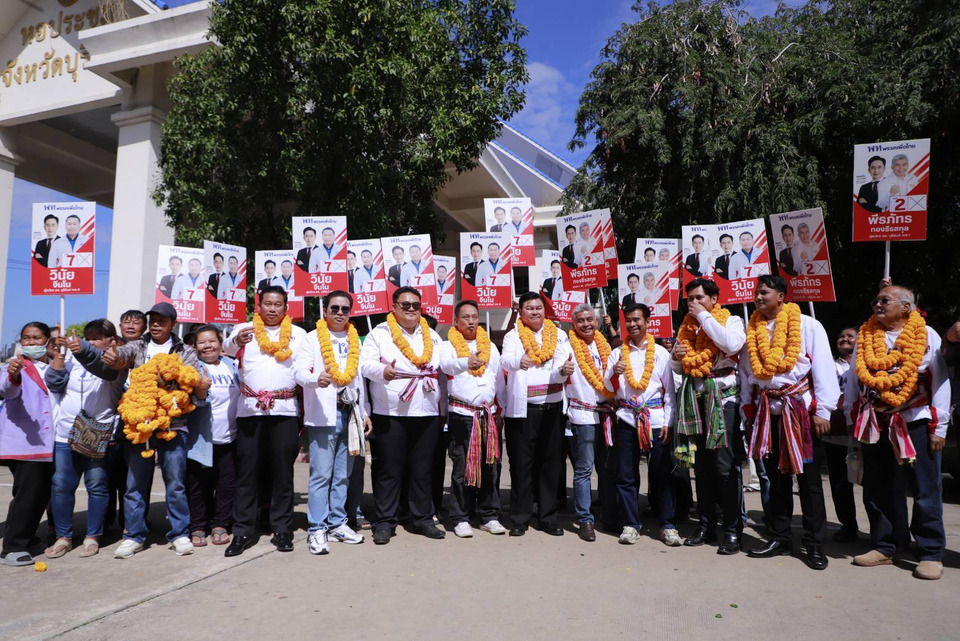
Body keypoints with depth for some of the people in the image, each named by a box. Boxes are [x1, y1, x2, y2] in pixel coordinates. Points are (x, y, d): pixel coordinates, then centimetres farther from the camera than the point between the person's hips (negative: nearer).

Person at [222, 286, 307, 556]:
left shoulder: (298, 334, 11)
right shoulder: (244, 329, 8)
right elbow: (226, 348, -11)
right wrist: (236, 340, -33)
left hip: (285, 411, 0)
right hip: (250, 411, 0)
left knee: (282, 473, 4)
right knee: (247, 472, 3)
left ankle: (282, 530, 11)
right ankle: (242, 531, 10)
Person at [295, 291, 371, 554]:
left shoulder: (355, 340, 16)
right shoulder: (312, 338, 1)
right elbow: (299, 370, -11)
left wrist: (365, 412, 15)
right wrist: (317, 379, -33)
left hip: (350, 413, 5)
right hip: (323, 414, -5)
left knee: (343, 474, 11)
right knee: (321, 474, -6)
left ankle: (337, 523, 21)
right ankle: (317, 529, 2)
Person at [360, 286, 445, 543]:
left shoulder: (432, 336, 17)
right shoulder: (379, 333, 4)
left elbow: (442, 370, 20)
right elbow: (366, 364, -7)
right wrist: (383, 371, -28)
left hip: (427, 414, 4)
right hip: (390, 414, -3)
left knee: (422, 470, 10)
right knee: (389, 471, 0)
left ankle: (422, 518, 21)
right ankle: (384, 522, 11)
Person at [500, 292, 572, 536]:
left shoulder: (558, 335, 8)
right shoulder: (513, 335, 2)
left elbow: (561, 365, -6)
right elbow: (506, 359, -19)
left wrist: (563, 370, -30)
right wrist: (518, 361, -42)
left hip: (552, 408, 2)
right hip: (522, 409, -2)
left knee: (551, 463, 7)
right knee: (521, 464, 2)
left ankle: (548, 517, 18)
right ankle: (519, 518, 11)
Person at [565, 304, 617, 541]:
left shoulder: (604, 346, 14)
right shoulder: (570, 347, -1)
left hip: (606, 414, 5)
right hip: (583, 416, -5)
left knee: (608, 468, 11)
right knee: (584, 470, -2)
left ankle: (610, 515, 22)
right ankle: (585, 520, 5)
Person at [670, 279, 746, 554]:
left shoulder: (731, 320, 3)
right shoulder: (687, 327, 18)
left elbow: (732, 344, -20)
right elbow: (677, 369, 22)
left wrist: (704, 316, -12)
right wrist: (675, 356, -2)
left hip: (722, 396, -5)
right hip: (694, 398, 6)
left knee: (725, 466, -8)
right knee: (701, 464, 9)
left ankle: (732, 529, 2)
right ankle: (706, 525, 18)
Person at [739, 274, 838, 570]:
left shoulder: (807, 326, -3)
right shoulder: (752, 330, 10)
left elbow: (823, 369, -7)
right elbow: (746, 374, 13)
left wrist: (821, 412, -11)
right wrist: (748, 412, 10)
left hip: (800, 409, -4)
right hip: (767, 410, 4)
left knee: (808, 477, 2)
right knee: (776, 475, 11)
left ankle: (815, 544, 12)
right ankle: (779, 538, 21)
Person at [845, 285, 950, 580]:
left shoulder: (927, 336, -1)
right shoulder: (865, 336, 9)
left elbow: (940, 382, -3)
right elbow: (852, 380, 11)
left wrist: (938, 428, -7)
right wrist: (853, 419, 9)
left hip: (915, 422, -3)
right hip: (874, 423, 4)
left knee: (926, 490, 3)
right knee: (877, 489, 9)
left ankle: (931, 553, 14)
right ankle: (885, 547, 21)